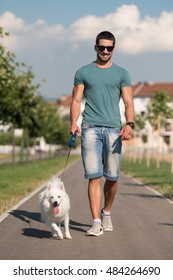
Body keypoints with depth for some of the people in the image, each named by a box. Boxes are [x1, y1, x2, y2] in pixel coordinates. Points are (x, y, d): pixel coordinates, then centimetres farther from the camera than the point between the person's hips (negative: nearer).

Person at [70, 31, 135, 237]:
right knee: (94, 176, -8)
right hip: (90, 128, -1)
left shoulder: (121, 74, 12)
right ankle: (96, 222, -8)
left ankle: (106, 213, 27)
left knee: (112, 177, 3)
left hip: (113, 129, 1)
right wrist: (73, 123, -9)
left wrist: (129, 124, -12)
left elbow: (128, 102, 6)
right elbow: (76, 100, 8)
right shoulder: (83, 72, 12)